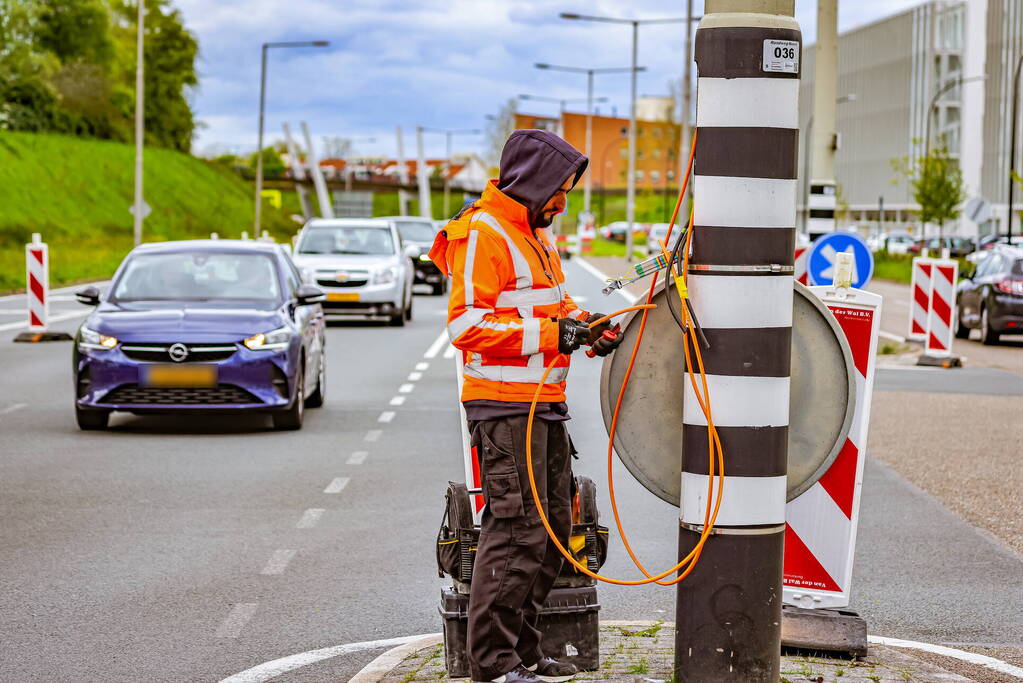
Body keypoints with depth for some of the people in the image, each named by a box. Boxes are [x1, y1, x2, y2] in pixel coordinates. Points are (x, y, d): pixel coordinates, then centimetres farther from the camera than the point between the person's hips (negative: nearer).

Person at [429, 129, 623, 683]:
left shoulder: (534, 234, 19)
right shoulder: (481, 234, -13)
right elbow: (466, 325, -20)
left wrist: (581, 324, 8)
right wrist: (549, 334, -24)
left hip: (544, 405, 10)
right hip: (504, 407, -10)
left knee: (553, 526, 13)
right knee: (517, 530, -11)